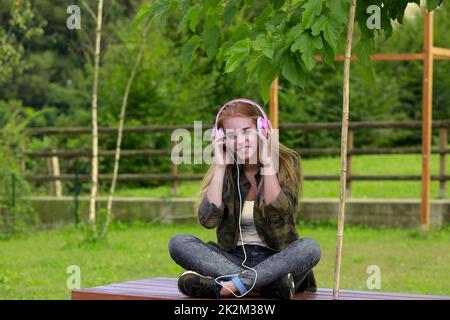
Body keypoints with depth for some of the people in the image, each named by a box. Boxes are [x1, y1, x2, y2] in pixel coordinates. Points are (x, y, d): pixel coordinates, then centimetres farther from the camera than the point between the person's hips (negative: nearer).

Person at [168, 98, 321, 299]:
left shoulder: (287, 162, -2)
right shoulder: (224, 170, 4)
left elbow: (279, 215, -16)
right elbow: (207, 219, -11)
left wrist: (267, 163, -17)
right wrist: (221, 166, -12)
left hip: (276, 259, -2)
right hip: (233, 258, 2)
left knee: (310, 247, -33)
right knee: (178, 242, -22)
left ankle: (226, 287, -37)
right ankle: (269, 283, -34)